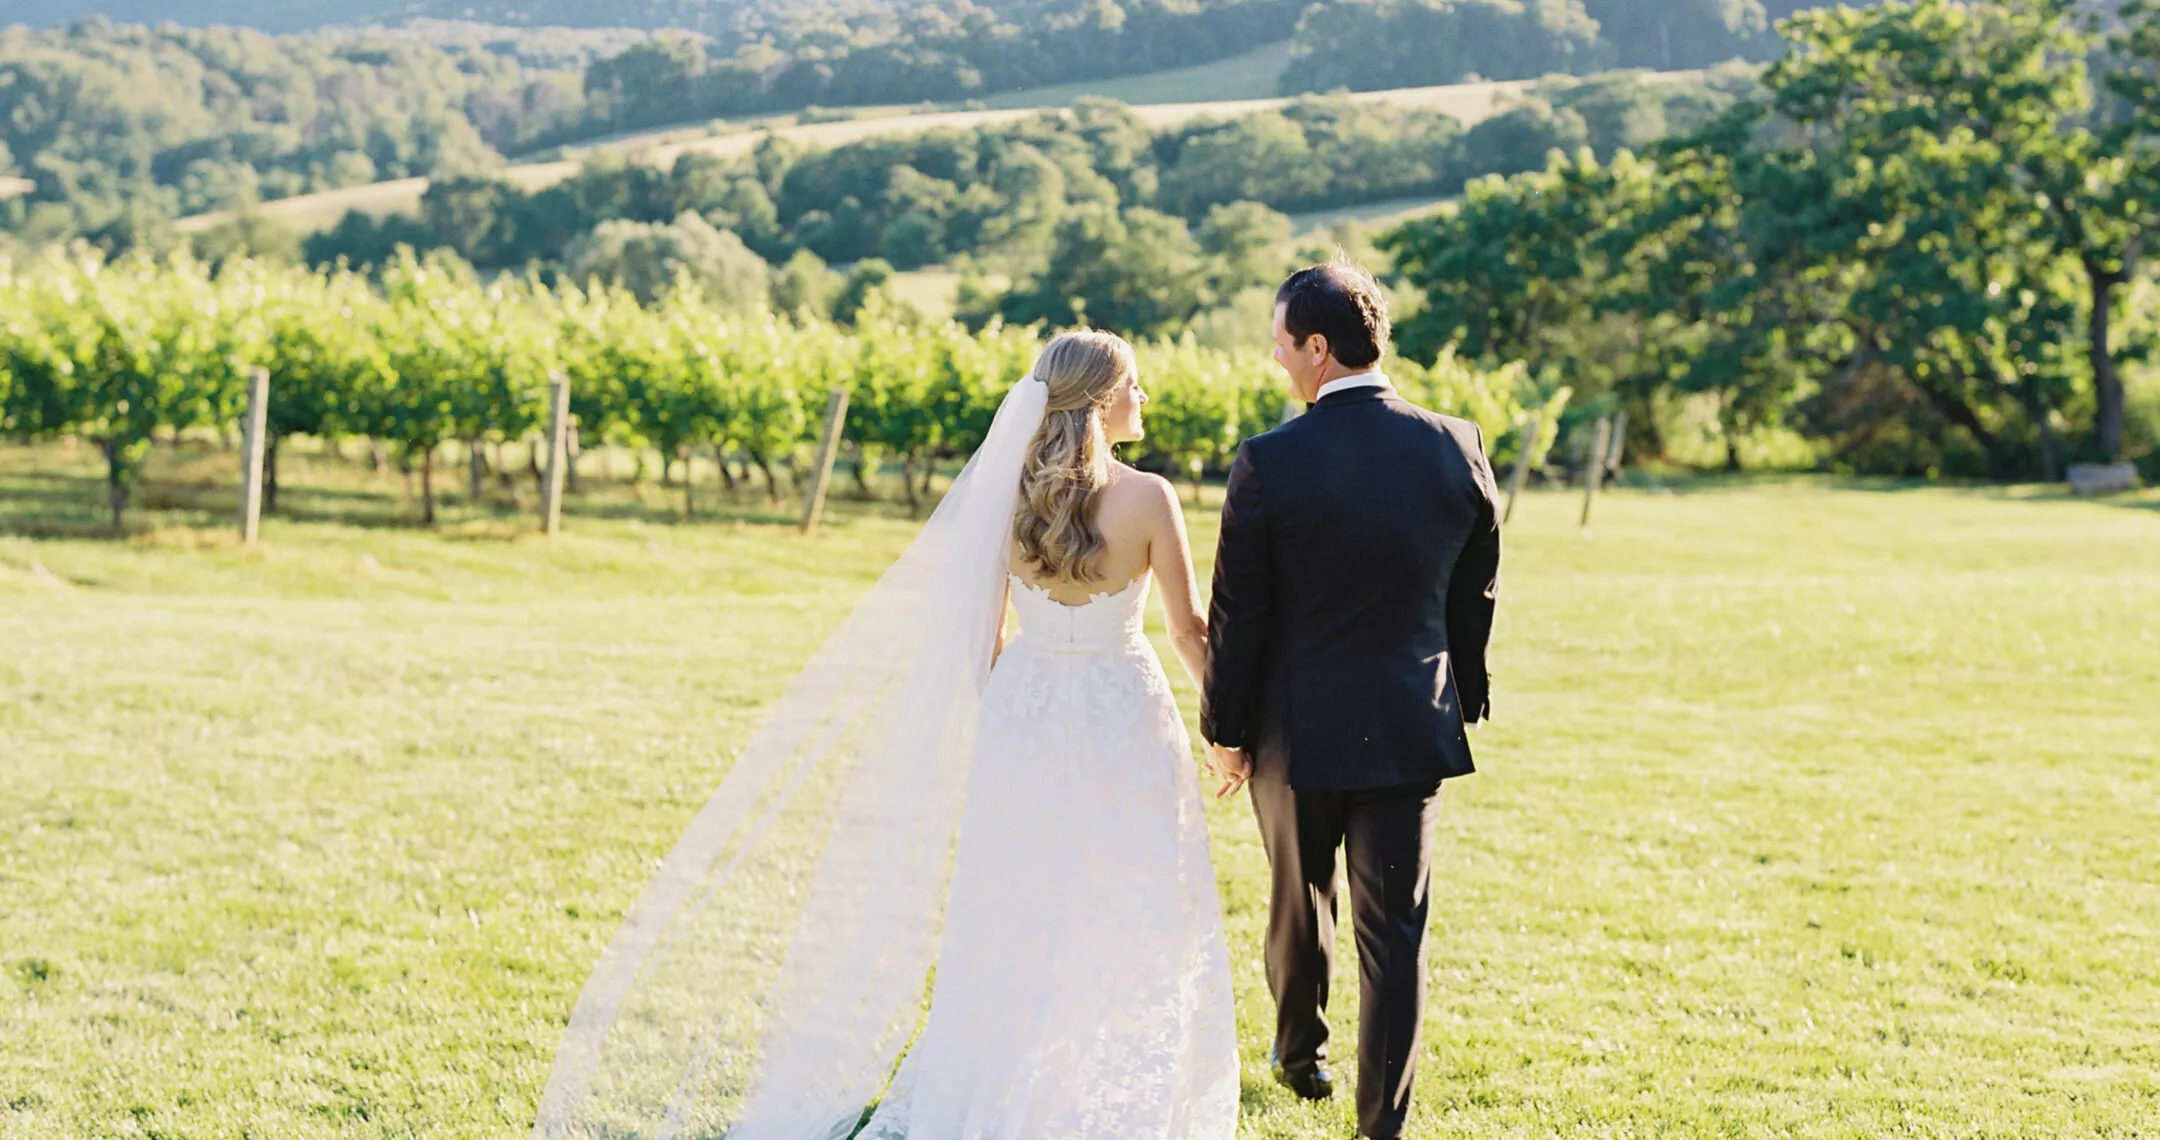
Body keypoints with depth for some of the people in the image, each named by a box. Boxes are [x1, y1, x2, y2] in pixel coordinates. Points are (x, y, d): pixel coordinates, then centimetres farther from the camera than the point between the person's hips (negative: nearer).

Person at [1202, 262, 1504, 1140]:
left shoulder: (1269, 462, -15)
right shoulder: (1457, 449, -5)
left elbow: (1238, 614, -9)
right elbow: (1475, 596, 5)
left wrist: (1223, 728, 3)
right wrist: (1462, 700, 18)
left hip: (1297, 727, -1)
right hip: (1410, 728, 1)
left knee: (1299, 901, 22)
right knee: (1395, 929, 5)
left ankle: (1301, 1056, 43)